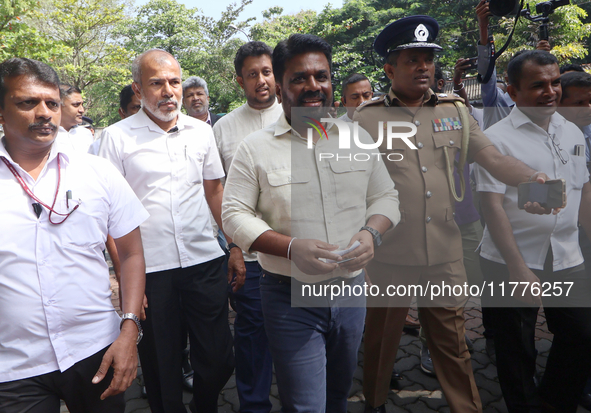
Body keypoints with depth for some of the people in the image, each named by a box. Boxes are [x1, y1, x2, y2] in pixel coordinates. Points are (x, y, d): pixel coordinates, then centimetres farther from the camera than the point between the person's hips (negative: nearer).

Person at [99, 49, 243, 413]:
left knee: (218, 360, 11)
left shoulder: (201, 131, 8)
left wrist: (237, 248, 9)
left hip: (205, 261, 3)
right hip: (149, 268, -2)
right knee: (162, 367, 12)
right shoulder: (117, 137, -2)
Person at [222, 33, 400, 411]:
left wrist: (372, 232, -13)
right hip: (291, 298, -4)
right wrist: (291, 247, -23)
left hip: (352, 290, 4)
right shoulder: (256, 148, -8)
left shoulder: (359, 138, 3)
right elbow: (235, 215, -9)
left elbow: (386, 196, 9)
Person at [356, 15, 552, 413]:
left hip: (445, 254, 2)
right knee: (381, 341, 15)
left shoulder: (455, 111, 7)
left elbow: (493, 156, 3)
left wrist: (535, 179, -13)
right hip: (390, 257, -2)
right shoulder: (367, 118, -2)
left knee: (452, 344, 15)